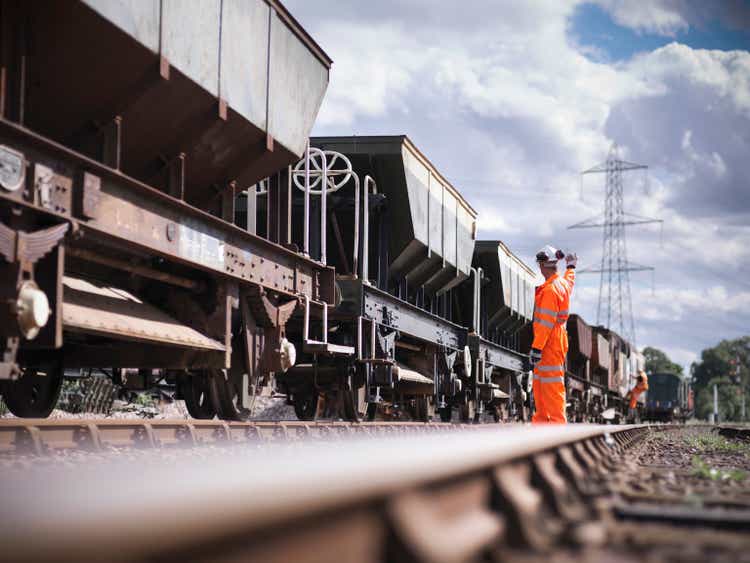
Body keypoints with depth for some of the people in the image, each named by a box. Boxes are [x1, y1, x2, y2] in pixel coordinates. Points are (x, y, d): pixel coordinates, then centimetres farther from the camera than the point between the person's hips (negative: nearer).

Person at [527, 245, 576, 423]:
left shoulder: (550, 290, -18)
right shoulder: (563, 283, 11)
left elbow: (546, 323, -22)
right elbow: (570, 279, 38)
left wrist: (536, 348, -23)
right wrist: (571, 266, 59)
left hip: (550, 344, -10)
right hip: (557, 340, 10)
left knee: (552, 387, -9)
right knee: (539, 386, 15)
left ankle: (557, 421, -10)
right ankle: (541, 421, 20)